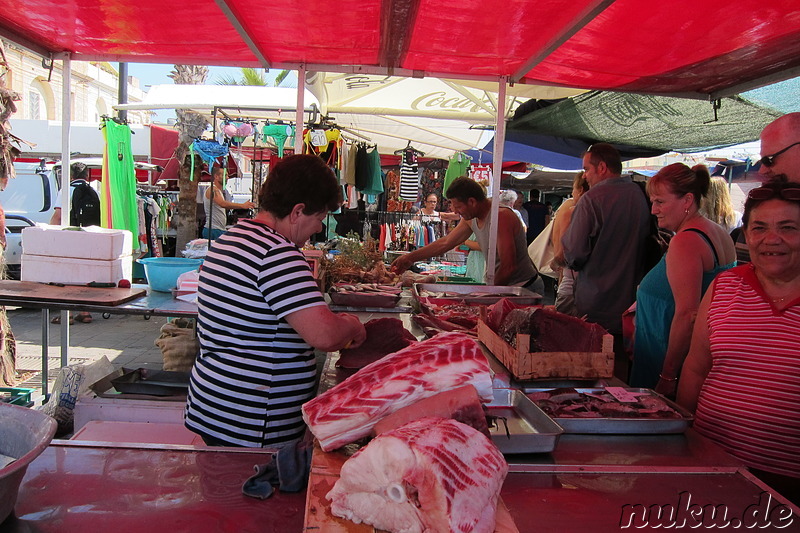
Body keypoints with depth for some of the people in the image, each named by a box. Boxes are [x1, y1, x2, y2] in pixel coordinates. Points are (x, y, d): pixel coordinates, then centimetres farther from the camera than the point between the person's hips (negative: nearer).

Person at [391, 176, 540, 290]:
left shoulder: (501, 217, -23)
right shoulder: (471, 219, 5)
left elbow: (508, 266, -27)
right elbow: (446, 242, 15)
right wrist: (410, 258, 15)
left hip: (526, 289, -8)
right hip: (503, 287, 8)